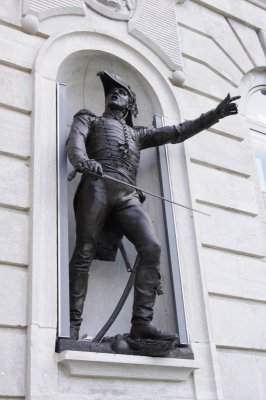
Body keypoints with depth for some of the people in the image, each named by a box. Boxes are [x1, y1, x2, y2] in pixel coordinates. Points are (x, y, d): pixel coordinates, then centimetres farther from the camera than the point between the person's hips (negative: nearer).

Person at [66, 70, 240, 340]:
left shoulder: (136, 133, 39)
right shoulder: (89, 119, 28)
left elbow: (177, 132, 37)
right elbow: (74, 142, 6)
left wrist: (214, 114, 33)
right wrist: (82, 160, -21)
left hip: (127, 195, 3)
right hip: (97, 186, -3)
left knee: (151, 247, -19)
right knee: (85, 252, -15)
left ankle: (141, 323, -22)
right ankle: (72, 324, -18)